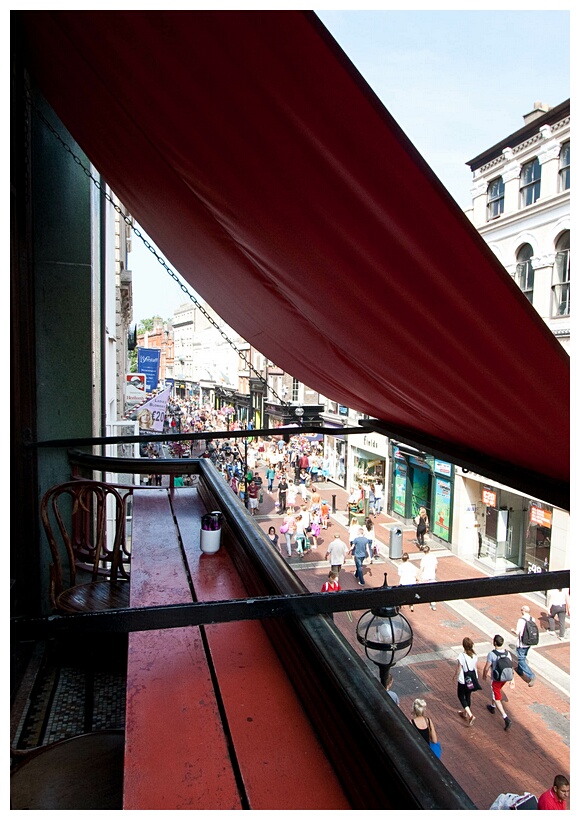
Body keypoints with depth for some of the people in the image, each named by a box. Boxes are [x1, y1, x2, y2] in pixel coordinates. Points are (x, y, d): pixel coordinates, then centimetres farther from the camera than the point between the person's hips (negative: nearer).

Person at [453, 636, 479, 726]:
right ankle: (465, 712, 40)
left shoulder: (461, 656, -28)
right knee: (468, 696, 23)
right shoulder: (474, 655, -11)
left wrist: (455, 676, 1)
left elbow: (458, 669, -18)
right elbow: (476, 667, 2)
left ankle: (470, 715, 1)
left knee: (461, 696, 13)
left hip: (463, 681, -5)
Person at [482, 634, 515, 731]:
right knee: (495, 692, 31)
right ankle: (492, 707, 51)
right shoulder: (507, 653, -9)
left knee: (497, 699, 5)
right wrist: (512, 680, 9)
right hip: (505, 679, 6)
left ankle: (506, 719, -4)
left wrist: (484, 675, 3)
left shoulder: (491, 654, -26)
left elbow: (487, 668, -17)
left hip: (496, 680, -6)